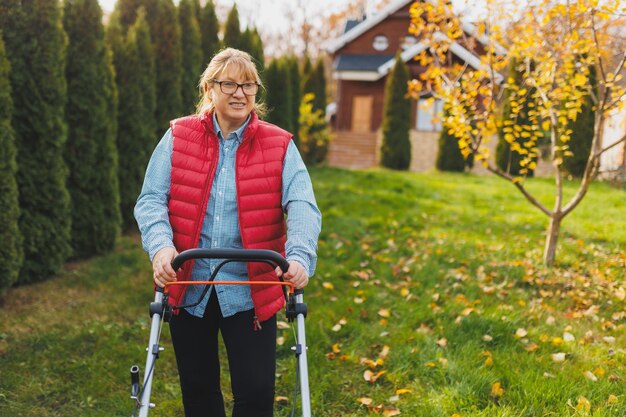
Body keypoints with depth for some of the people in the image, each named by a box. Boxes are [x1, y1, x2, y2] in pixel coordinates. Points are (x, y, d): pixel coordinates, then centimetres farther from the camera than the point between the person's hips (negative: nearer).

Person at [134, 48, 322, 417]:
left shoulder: (280, 145, -2)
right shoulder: (177, 137, 1)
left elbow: (303, 206, -12)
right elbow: (151, 199, -4)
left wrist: (299, 256, -31)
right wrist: (161, 245, -24)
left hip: (251, 293, -1)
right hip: (188, 287, 2)